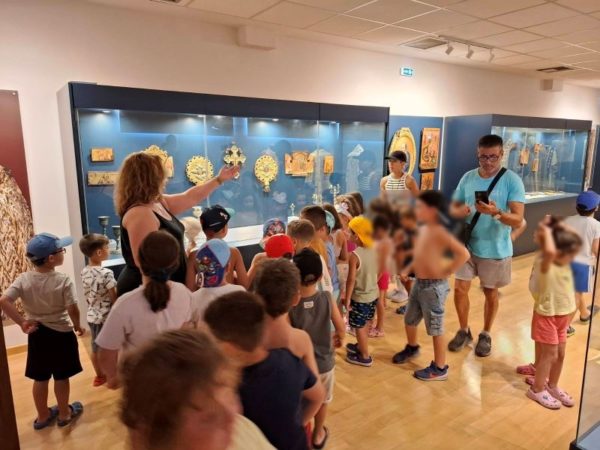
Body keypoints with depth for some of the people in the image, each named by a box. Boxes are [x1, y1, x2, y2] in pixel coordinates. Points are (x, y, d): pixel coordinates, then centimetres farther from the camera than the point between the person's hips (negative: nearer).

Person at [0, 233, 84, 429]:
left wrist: (22, 322, -8)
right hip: (61, 334, -4)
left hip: (37, 335, 4)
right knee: (61, 377, 13)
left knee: (40, 378, 18)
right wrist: (77, 326, -4)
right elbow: (72, 309, -23)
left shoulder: (23, 279, -8)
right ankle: (64, 414, 29)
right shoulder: (63, 280, -20)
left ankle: (43, 416, 34)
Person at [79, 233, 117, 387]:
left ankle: (100, 376, 34)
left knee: (96, 348, 19)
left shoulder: (84, 272, 1)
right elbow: (114, 298, -18)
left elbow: (87, 295, 10)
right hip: (106, 317, -7)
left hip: (92, 316, 7)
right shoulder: (106, 273, -22)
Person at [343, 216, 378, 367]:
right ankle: (360, 347, 43)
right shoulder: (374, 250, -3)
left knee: (359, 327, 9)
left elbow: (351, 280, -21)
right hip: (373, 294, 8)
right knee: (364, 325, 25)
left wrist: (347, 298, -12)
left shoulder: (354, 255, -25)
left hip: (360, 297, -7)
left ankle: (365, 357, 21)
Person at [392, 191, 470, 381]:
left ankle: (440, 369, 21)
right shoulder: (422, 229, 6)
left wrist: (446, 272, -21)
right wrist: (408, 269, 8)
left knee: (435, 329, 5)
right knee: (409, 320, 23)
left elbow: (463, 253, -30)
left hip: (434, 286, -9)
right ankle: (412, 348, 50)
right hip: (419, 283, 9)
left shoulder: (439, 232, -21)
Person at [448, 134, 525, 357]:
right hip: (467, 245, 3)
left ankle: (485, 335, 34)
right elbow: (453, 207, 5)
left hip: (496, 250, -3)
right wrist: (459, 211, -19)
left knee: (490, 293, 13)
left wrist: (496, 212, -39)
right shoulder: (468, 177, -1)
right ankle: (464, 331, 28)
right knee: (460, 289, 5)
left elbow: (518, 220, -20)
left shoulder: (512, 181, -14)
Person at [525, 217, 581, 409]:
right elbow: (549, 251, -51)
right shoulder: (545, 265, -27)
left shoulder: (564, 262, -4)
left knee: (560, 354, 16)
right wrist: (547, 231, -36)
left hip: (562, 316, 7)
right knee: (549, 354, 4)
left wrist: (561, 226, -8)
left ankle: (552, 386, 35)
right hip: (547, 316, -7)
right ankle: (537, 390, 21)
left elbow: (576, 240, 5)